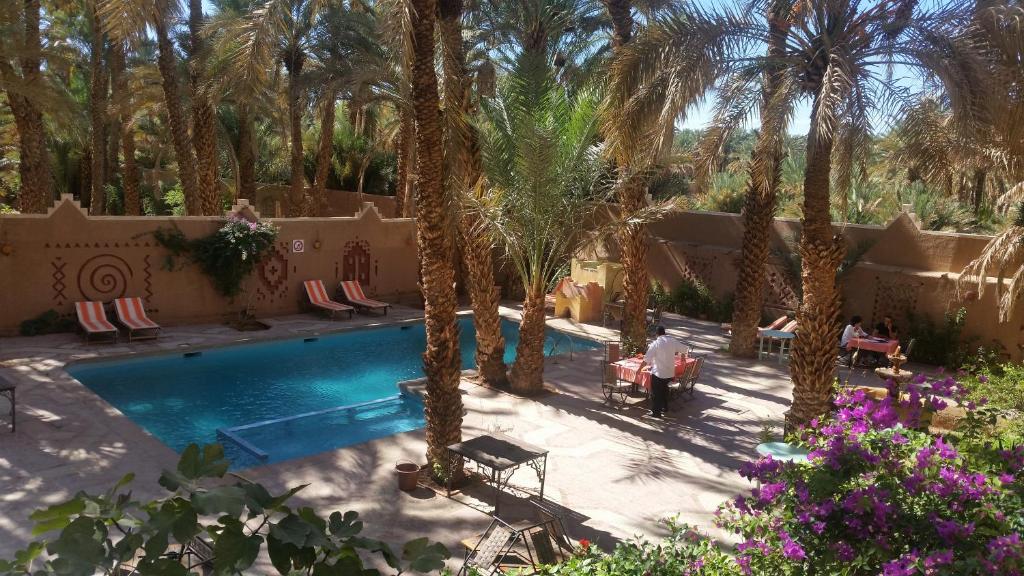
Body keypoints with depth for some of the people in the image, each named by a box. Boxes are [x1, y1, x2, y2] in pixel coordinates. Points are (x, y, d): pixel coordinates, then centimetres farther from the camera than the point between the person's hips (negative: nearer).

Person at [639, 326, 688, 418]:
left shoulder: (655, 344, -16)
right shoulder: (673, 341, -3)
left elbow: (646, 360, -18)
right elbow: (684, 349, 12)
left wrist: (639, 369, -6)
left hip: (658, 373, -5)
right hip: (670, 372, 5)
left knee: (655, 393, 6)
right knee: (664, 390, 24)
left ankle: (656, 412, 10)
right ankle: (664, 407, 35)